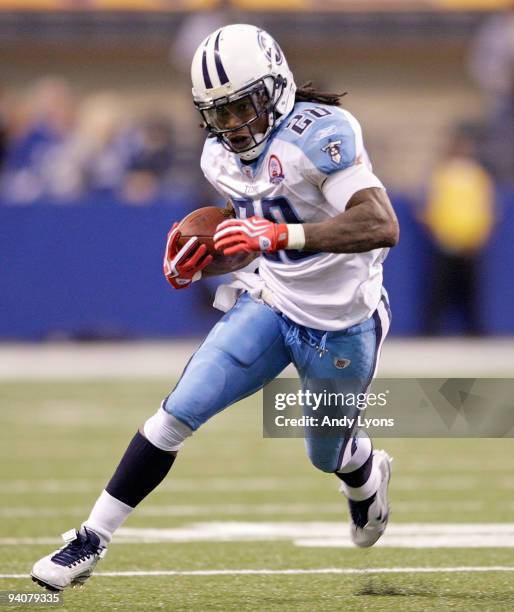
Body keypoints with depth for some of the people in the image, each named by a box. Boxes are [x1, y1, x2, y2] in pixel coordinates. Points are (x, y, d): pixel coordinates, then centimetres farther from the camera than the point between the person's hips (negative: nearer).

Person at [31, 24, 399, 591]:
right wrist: (198, 260, -4)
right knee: (177, 413, -12)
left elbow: (381, 225, -35)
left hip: (337, 326, -5)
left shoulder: (319, 135, -25)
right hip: (269, 304, 5)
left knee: (328, 455, 18)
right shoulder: (222, 155, 0)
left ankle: (368, 475, 57)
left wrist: (281, 234, -42)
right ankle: (90, 542, -7)